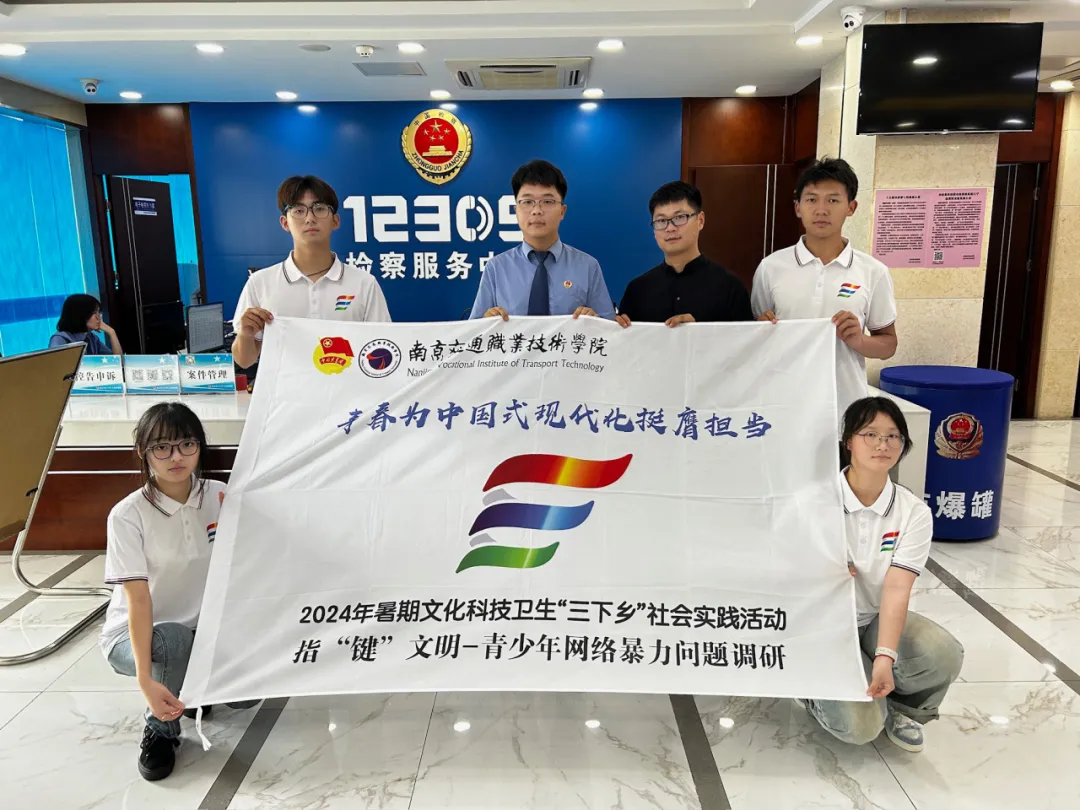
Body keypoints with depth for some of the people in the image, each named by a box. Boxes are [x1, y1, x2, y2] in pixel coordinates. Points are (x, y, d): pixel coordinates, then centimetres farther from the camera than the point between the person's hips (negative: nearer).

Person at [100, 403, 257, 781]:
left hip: (200, 630, 4)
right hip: (132, 636, -3)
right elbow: (138, 600, -27)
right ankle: (160, 729, -4)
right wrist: (146, 681, -33)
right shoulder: (128, 516, -21)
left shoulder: (218, 497, -10)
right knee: (174, 641, -36)